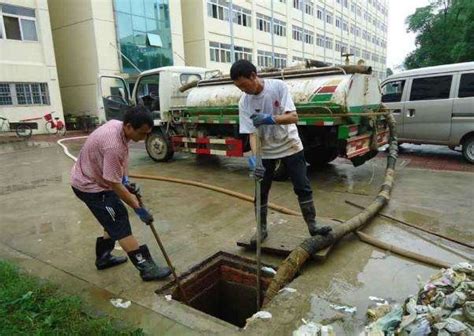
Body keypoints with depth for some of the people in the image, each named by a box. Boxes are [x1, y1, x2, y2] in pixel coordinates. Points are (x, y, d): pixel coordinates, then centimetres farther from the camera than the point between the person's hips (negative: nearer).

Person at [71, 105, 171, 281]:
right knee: (120, 225, -7)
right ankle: (146, 267, -1)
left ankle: (103, 257, 33)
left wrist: (126, 180, 4)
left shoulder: (118, 125, -6)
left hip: (95, 179, 9)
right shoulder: (113, 146, -35)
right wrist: (138, 208, -20)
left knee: (114, 220, 17)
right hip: (90, 186, -9)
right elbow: (114, 185, -28)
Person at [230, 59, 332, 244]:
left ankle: (312, 225, 17)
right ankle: (262, 229, 22)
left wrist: (270, 119, -43)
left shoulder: (278, 86, -18)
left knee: (303, 188, 3)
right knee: (261, 192, 6)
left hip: (290, 146, -1)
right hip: (266, 151, 2)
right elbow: (252, 133, -16)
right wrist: (254, 156, -33)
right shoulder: (244, 102, -12)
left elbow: (293, 117, -25)